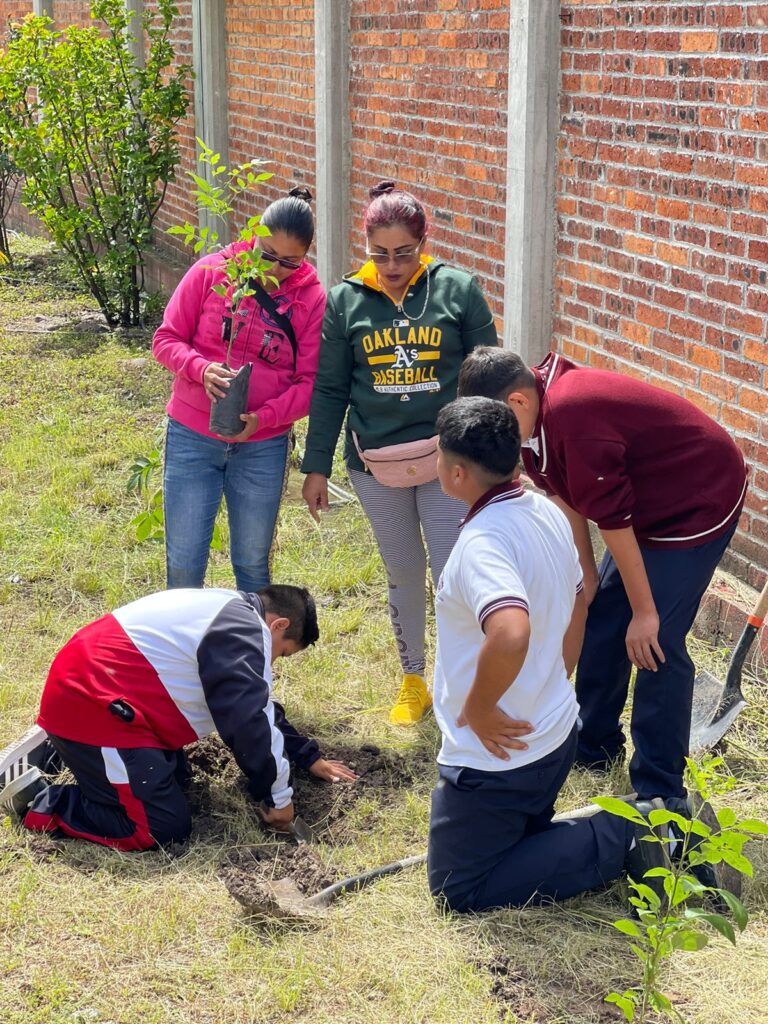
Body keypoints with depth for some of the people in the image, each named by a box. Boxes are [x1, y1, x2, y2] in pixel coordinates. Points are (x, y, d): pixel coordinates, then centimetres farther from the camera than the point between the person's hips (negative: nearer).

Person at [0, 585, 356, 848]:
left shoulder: (231, 615, 20)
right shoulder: (243, 631, -13)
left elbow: (258, 706, 29)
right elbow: (249, 722, -16)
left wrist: (309, 758, 31)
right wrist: (278, 796, -5)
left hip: (91, 690, 11)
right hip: (91, 705, -11)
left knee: (174, 778, 23)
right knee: (164, 829, -10)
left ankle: (57, 750, 20)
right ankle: (39, 801, -4)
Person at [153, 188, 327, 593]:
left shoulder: (311, 298, -5)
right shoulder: (211, 271, -5)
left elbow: (310, 382, -4)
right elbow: (166, 339, -1)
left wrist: (264, 417, -21)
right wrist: (202, 369, -22)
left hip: (263, 446, 0)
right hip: (192, 437, 0)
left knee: (253, 562, 14)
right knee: (183, 565, 5)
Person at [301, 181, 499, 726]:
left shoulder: (459, 290, -4)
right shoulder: (345, 300, 0)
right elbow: (329, 390, 5)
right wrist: (317, 467, 5)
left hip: (448, 460, -2)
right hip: (376, 464, 2)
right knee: (404, 575, 14)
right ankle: (413, 681, 31)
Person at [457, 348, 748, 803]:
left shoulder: (571, 419, -34)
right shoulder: (545, 404, -6)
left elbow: (613, 519, -28)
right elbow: (566, 495, 5)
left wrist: (644, 611, -20)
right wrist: (587, 574, 7)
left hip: (699, 502, -10)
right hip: (649, 500, 10)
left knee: (655, 643, -11)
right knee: (600, 620, 14)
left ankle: (659, 794, -1)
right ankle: (595, 747, 30)